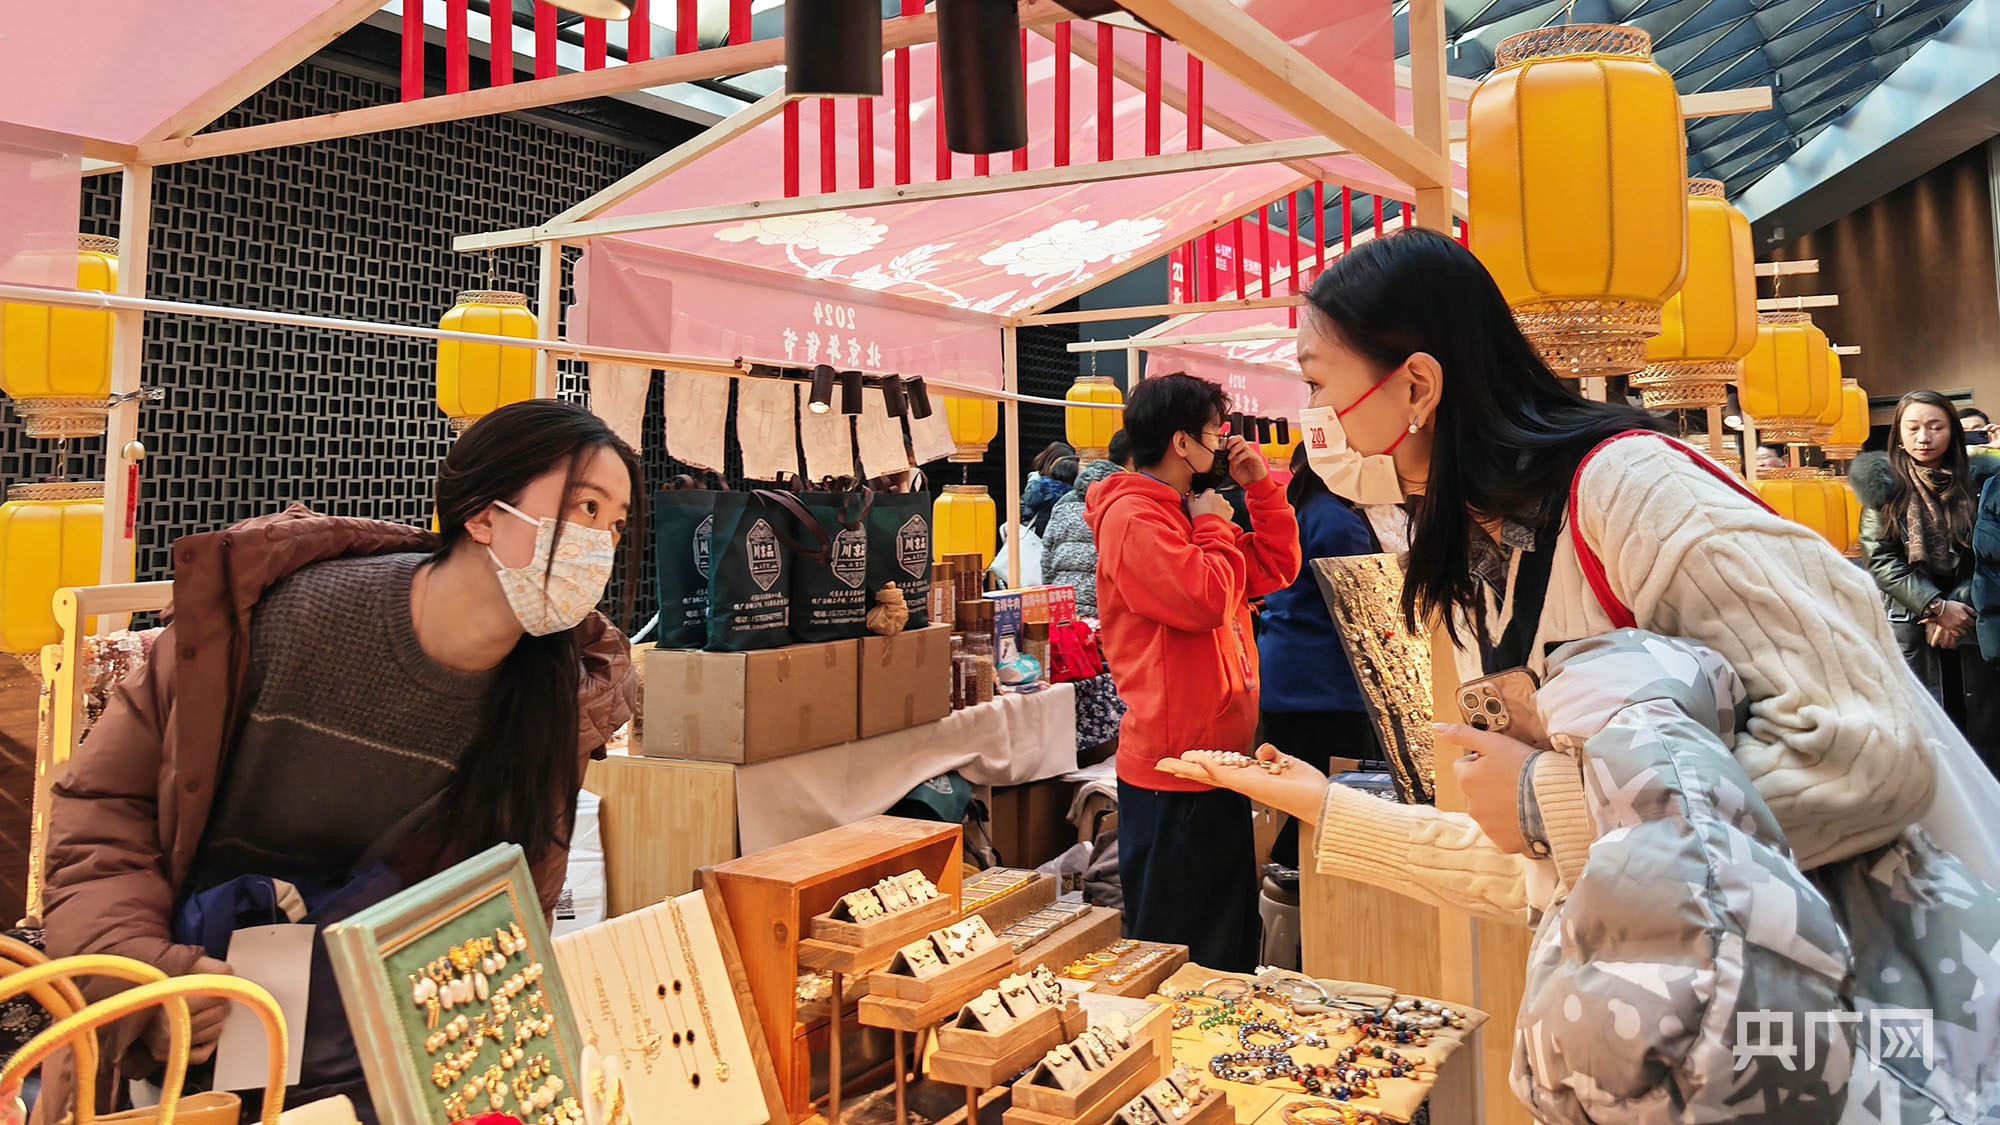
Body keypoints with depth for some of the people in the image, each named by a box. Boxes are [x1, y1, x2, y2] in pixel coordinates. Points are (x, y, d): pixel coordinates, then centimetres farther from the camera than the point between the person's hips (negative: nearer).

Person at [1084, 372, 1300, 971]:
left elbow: (1276, 568, 19)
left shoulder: (1189, 512, 16)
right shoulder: (1133, 518, -16)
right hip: (1173, 771, -10)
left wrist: (1260, 487, 10)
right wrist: (1214, 527, -10)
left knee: (1233, 938, 21)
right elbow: (1203, 600, -26)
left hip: (1217, 761, 10)